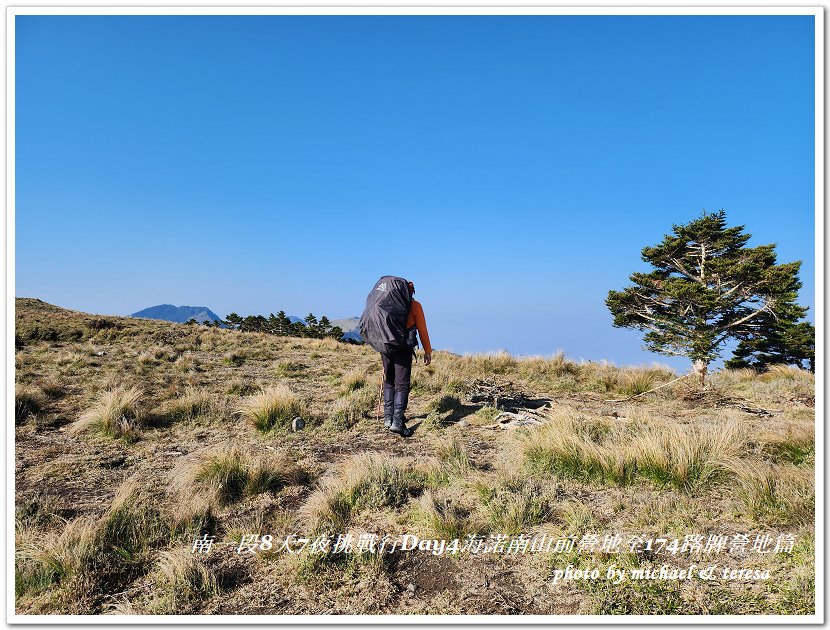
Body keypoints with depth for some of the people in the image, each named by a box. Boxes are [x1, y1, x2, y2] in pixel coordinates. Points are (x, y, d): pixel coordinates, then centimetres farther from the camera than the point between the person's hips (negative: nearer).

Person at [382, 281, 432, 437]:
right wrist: (427, 351, 6)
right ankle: (397, 422, -8)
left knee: (389, 382, 17)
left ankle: (388, 417, 19)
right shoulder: (415, 305, 3)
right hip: (403, 347, -4)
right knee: (402, 384, -1)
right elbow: (422, 330, 1)